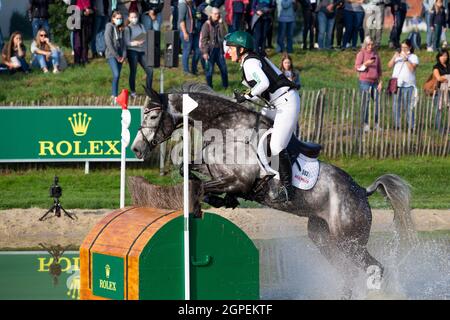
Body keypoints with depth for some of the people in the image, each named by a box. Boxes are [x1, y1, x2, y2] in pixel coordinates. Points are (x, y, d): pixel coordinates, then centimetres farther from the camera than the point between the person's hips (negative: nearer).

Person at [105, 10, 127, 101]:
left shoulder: (121, 29, 13)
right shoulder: (109, 27, -6)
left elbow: (123, 42, 13)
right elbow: (108, 43, -11)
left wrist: (124, 55, 0)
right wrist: (116, 56, -11)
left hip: (120, 55, 6)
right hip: (111, 55, -6)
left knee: (117, 76, 5)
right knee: (116, 75, -18)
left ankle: (113, 95, 10)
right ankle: (114, 96, -14)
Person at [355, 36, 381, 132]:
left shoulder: (376, 54, 13)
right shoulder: (361, 54, 1)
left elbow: (379, 69, 17)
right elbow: (357, 67, -5)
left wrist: (380, 82, 10)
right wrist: (365, 64, -20)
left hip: (375, 82, 4)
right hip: (365, 82, -4)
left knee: (378, 102, -1)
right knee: (365, 103, -3)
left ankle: (377, 123, 8)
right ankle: (365, 124, 2)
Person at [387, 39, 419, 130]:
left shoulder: (413, 57, 3)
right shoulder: (398, 56, 16)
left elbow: (412, 68, -11)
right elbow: (390, 65, 7)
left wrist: (406, 59, -15)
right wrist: (394, 57, -8)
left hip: (408, 85, -4)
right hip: (396, 84, 4)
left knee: (408, 106, -6)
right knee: (396, 105, 6)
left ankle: (410, 125, -4)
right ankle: (396, 125, 12)